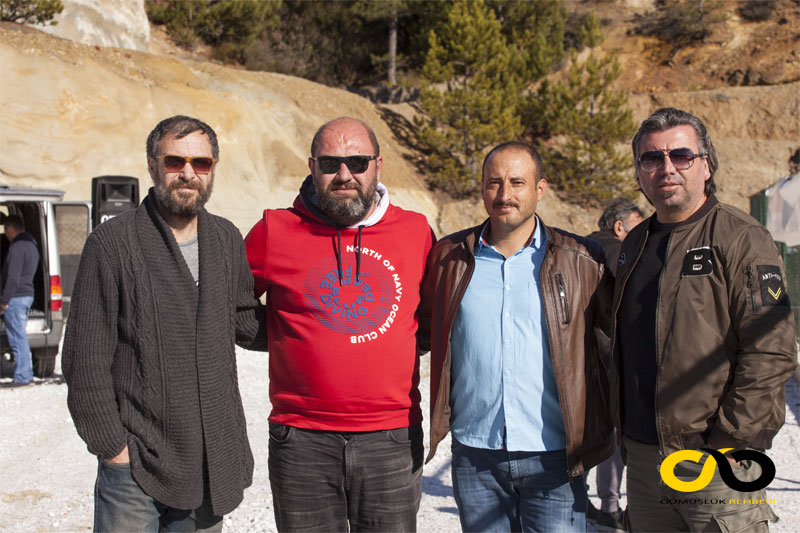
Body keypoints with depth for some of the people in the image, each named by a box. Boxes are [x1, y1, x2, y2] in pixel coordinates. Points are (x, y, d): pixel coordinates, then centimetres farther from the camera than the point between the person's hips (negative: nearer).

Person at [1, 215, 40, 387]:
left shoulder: (17, 248, -16)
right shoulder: (32, 245, 16)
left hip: (16, 297, -10)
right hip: (27, 295, 10)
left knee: (18, 338, -6)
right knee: (20, 337, 15)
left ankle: (22, 377, -5)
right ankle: (27, 374, 19)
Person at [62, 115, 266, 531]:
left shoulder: (227, 240, 7)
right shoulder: (112, 243, -8)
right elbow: (85, 360, -8)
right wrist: (111, 445, -10)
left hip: (212, 462, 5)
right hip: (134, 466, -4)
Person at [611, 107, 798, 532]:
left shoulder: (741, 239, -9)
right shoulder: (635, 243, 13)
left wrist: (731, 442, -17)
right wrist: (623, 428, 14)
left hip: (717, 463, -6)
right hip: (642, 460, 6)